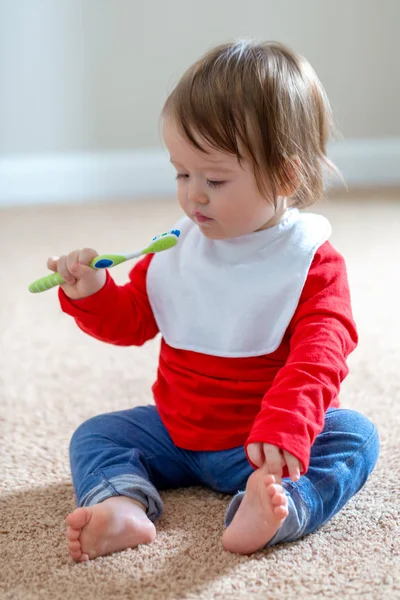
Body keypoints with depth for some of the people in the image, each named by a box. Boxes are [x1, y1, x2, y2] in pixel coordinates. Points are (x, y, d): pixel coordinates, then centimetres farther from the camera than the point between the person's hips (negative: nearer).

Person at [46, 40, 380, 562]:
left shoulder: (313, 262, -14)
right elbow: (131, 319, 10)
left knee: (354, 437, -26)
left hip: (263, 444, -4)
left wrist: (285, 428, -42)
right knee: (94, 436, -4)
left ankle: (272, 508, -50)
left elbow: (319, 356, -25)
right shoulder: (179, 247, 0)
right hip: (176, 433, 5)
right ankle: (123, 504, -32)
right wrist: (92, 295, -13)